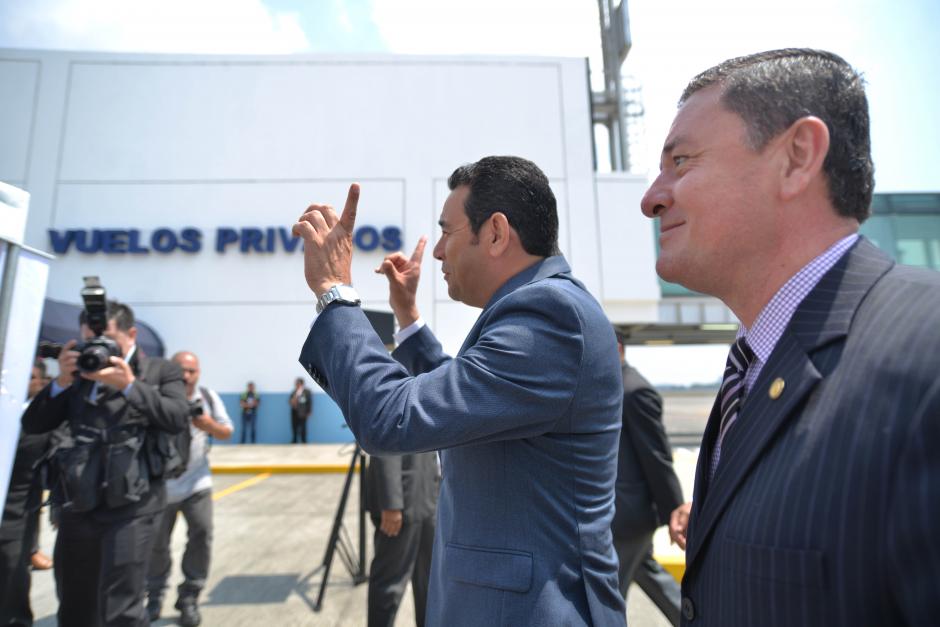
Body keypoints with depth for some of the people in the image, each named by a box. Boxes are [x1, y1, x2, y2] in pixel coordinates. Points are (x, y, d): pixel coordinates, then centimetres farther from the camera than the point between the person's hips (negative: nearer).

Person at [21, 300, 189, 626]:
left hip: (131, 503, -5)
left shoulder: (161, 371, 1)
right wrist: (62, 381, -6)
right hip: (78, 504, 5)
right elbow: (32, 425, 8)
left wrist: (130, 385, -20)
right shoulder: (78, 373, 11)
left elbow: (177, 419, -13)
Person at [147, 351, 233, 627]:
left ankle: (189, 597, 7)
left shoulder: (208, 397, -6)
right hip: (161, 484, -1)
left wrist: (210, 425, -21)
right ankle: (155, 595, 35)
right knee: (157, 543, 10)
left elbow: (227, 432, 0)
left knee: (201, 534, -10)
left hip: (197, 482, 1)